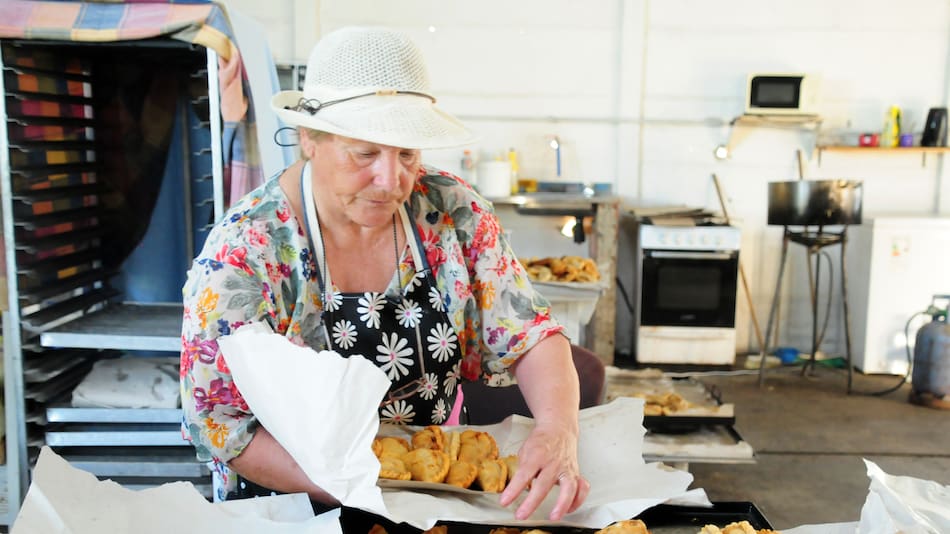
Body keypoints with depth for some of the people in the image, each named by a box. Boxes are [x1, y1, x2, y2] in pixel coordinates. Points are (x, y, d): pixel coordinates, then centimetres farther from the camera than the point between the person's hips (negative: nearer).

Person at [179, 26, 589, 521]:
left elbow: (531, 336, -4)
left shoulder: (454, 211, -9)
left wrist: (557, 429, -24)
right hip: (297, 512, -2)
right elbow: (216, 420, -15)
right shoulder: (244, 248, -18)